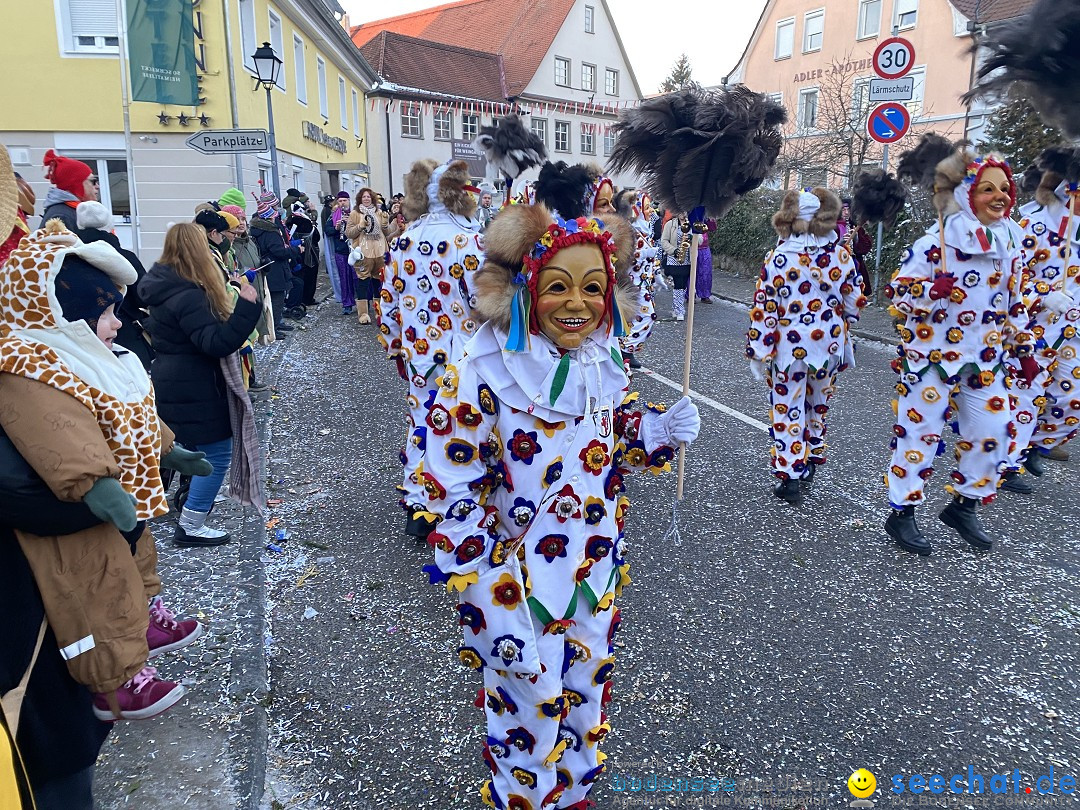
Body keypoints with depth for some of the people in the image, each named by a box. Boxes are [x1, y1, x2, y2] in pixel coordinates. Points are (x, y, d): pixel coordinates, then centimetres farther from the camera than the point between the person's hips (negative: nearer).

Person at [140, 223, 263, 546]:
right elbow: (217, 342, -30)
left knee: (192, 449, 24)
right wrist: (246, 307, -36)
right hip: (195, 390, -10)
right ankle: (190, 526, 3)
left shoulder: (164, 287, 8)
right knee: (216, 455, -2)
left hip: (173, 384, 10)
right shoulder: (188, 296, -23)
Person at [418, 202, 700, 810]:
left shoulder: (604, 367, -4)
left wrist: (660, 431, -9)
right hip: (519, 591, -5)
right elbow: (457, 499, -20)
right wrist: (493, 608, -21)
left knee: (587, 703, 26)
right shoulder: (483, 380, -22)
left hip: (597, 578, 6)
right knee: (529, 719, 15)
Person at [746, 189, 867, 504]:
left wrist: (757, 353, -5)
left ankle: (790, 477, 5)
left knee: (788, 410, 5)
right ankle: (810, 463, 36)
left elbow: (763, 309, -12)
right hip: (829, 345, 4)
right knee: (818, 406, 20)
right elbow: (855, 302, 4)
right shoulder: (841, 255, -4)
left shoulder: (778, 258, -12)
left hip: (788, 348, -3)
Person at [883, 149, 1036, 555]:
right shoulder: (935, 243, -15)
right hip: (932, 358, -7)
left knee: (992, 433, 10)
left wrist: (1024, 351, 18)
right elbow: (897, 295, -15)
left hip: (985, 361, 7)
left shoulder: (1011, 245, 7)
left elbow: (1014, 305, 17)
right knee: (920, 433, 0)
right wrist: (932, 290, -34)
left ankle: (964, 506, 30)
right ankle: (901, 515, 14)